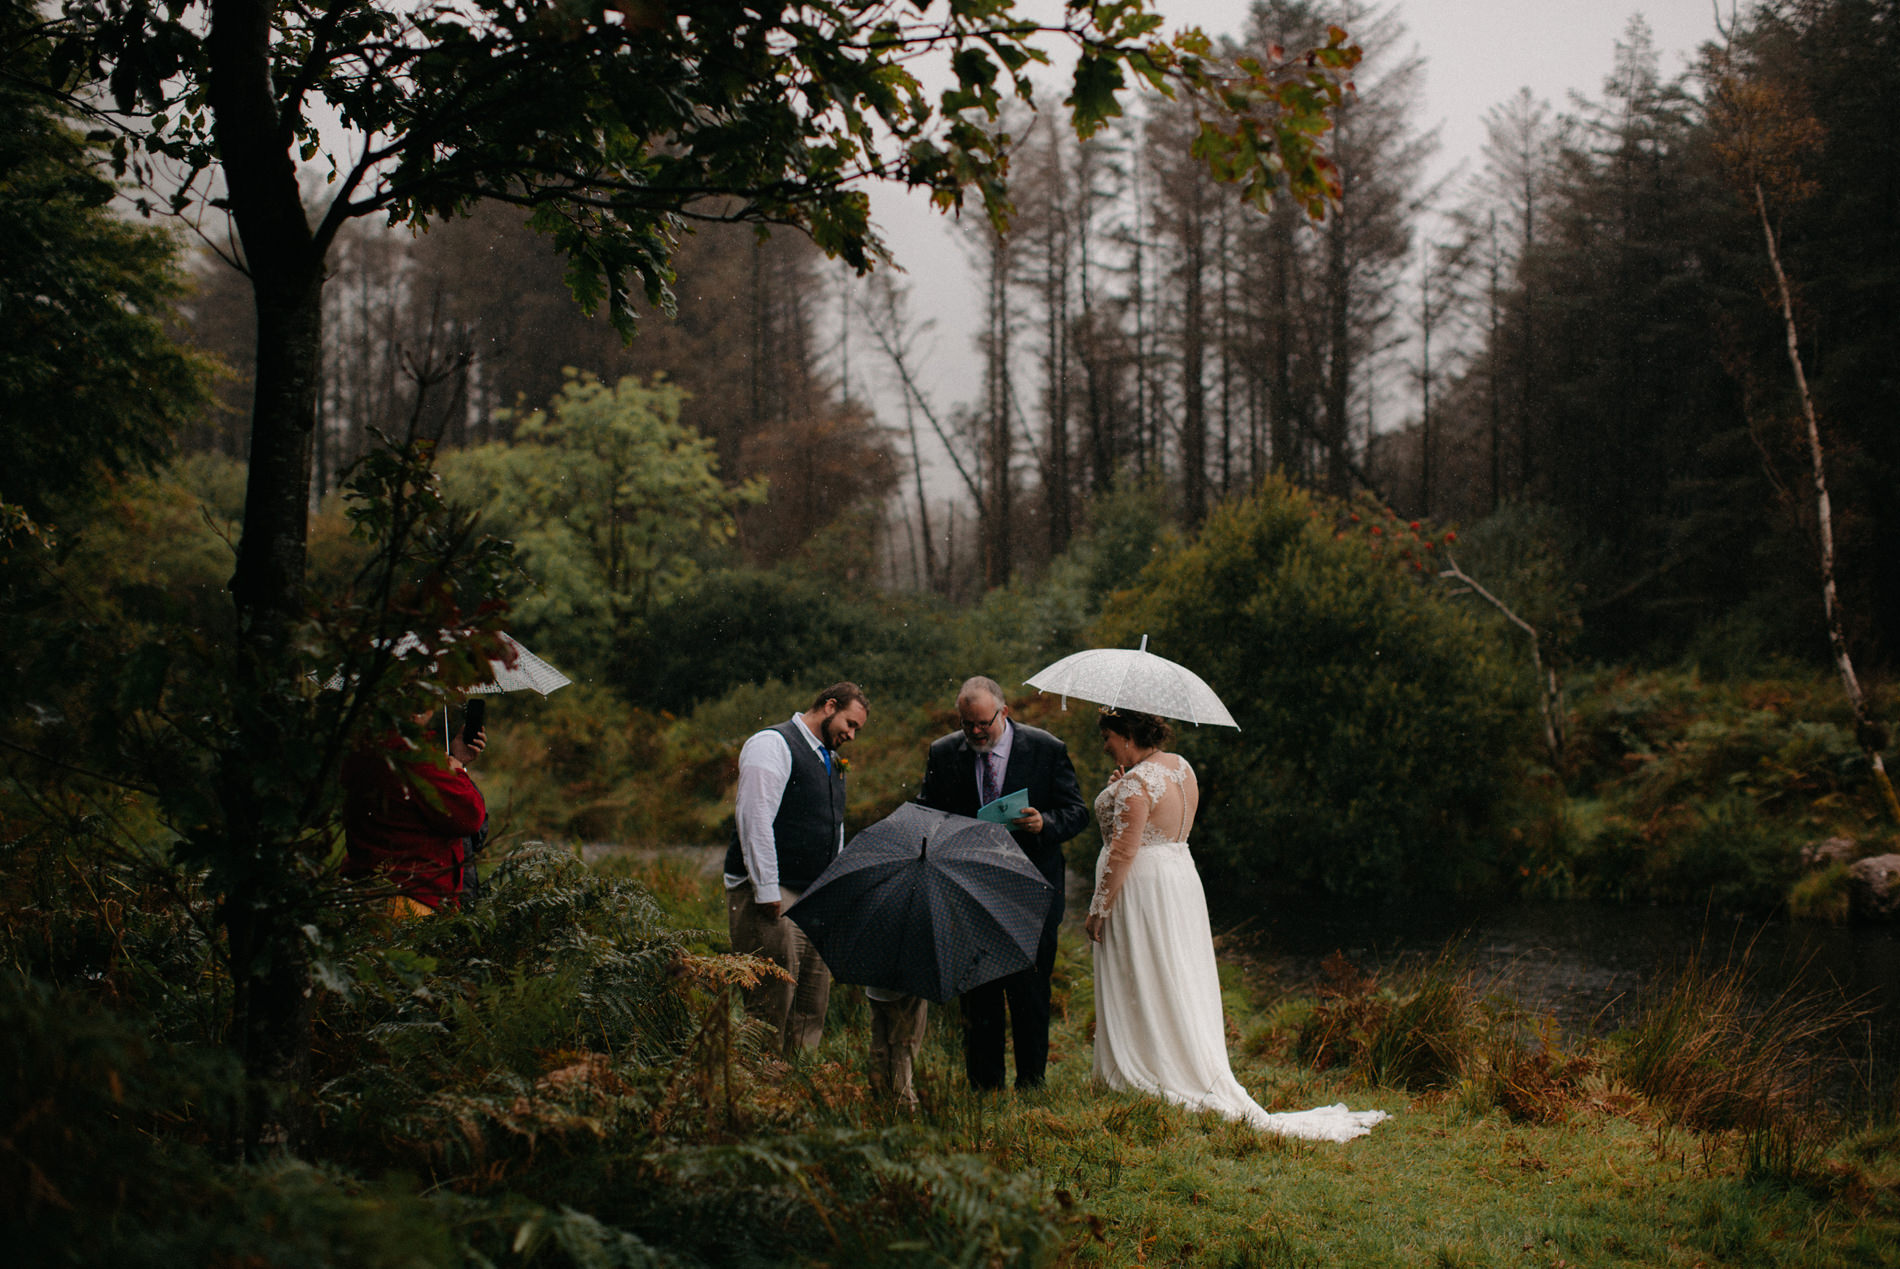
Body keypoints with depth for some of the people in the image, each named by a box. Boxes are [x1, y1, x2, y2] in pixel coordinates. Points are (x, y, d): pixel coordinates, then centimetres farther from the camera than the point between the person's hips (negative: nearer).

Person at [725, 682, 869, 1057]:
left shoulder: (831, 761, 22)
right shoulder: (773, 744, -7)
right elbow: (753, 817, -16)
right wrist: (766, 891, -20)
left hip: (815, 899, 9)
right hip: (772, 897, -9)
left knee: (813, 1007, 6)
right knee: (772, 1002, -10)